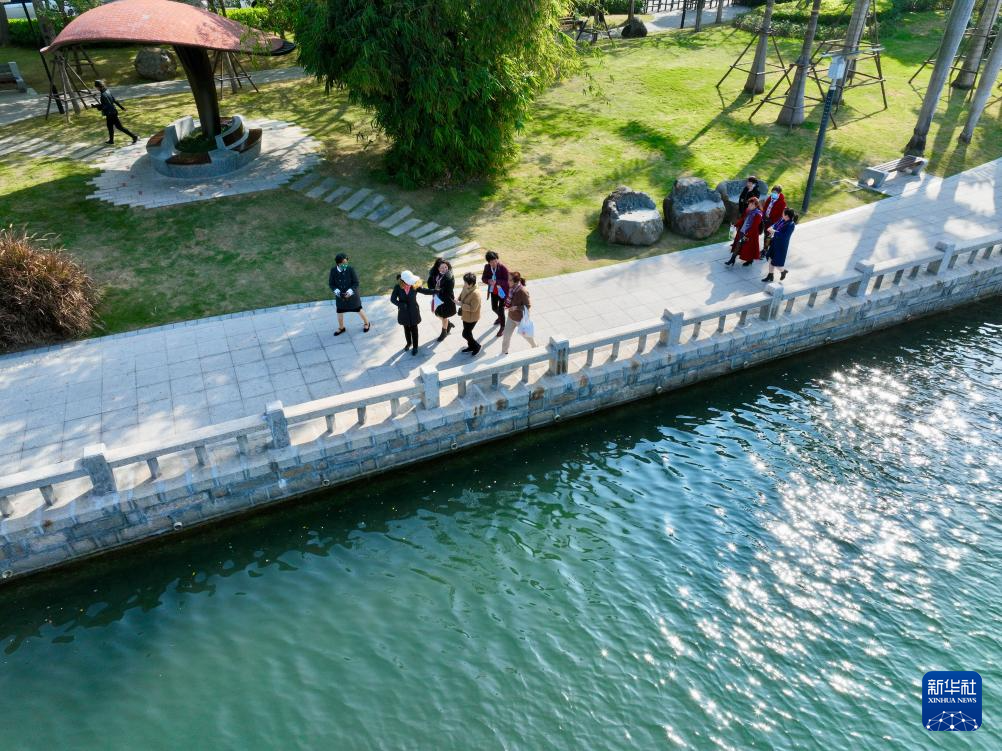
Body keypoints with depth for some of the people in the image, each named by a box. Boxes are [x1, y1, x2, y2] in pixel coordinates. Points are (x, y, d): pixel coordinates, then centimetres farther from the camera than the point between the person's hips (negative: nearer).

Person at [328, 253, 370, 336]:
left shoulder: (350, 269, -22)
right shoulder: (333, 270, -16)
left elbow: (356, 283, -15)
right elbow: (331, 283, -7)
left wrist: (350, 291, -29)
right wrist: (336, 291, -23)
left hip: (352, 295, -2)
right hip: (340, 296, 2)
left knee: (359, 310, 15)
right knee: (340, 313, 13)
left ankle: (367, 323, 41)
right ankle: (341, 328, 39)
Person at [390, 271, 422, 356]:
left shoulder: (415, 286, -21)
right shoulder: (398, 287, -21)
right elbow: (392, 299, -17)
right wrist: (401, 304, -32)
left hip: (413, 311, -1)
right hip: (404, 312, 1)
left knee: (414, 329, 14)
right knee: (406, 328, 23)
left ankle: (415, 346, 33)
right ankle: (409, 343, 48)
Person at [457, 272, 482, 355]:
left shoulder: (476, 293, -32)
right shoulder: (465, 288, -7)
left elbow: (473, 308, -31)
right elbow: (461, 295, 15)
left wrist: (461, 305, -28)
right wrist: (458, 300, -6)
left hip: (472, 318, -8)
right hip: (465, 315, 8)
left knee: (465, 334, 2)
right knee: (467, 332, 23)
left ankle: (476, 346, 24)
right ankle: (471, 346, 44)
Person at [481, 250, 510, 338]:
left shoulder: (503, 268, -26)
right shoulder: (487, 267, -10)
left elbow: (507, 281, -25)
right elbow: (483, 278, -2)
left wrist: (496, 282, -37)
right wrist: (488, 281, -25)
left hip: (502, 292, -6)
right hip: (493, 291, 6)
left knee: (501, 310, 0)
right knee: (494, 308, 23)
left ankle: (502, 327, 23)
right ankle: (500, 317, 58)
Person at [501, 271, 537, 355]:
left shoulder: (523, 292, -31)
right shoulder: (513, 288, -10)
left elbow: (528, 306, -23)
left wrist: (516, 308, -33)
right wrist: (507, 305, -9)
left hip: (521, 319, -6)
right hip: (511, 317, 6)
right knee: (506, 335, 11)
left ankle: (535, 346, 48)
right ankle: (504, 352, 31)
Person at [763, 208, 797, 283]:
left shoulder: (791, 225, -26)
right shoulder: (783, 220, -3)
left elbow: (784, 236, -30)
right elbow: (776, 224, 12)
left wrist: (774, 232, -29)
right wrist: (772, 227, -11)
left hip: (781, 246, -8)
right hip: (775, 243, 8)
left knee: (777, 263, 4)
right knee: (771, 259, 16)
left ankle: (783, 271, 36)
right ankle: (770, 276, 30)